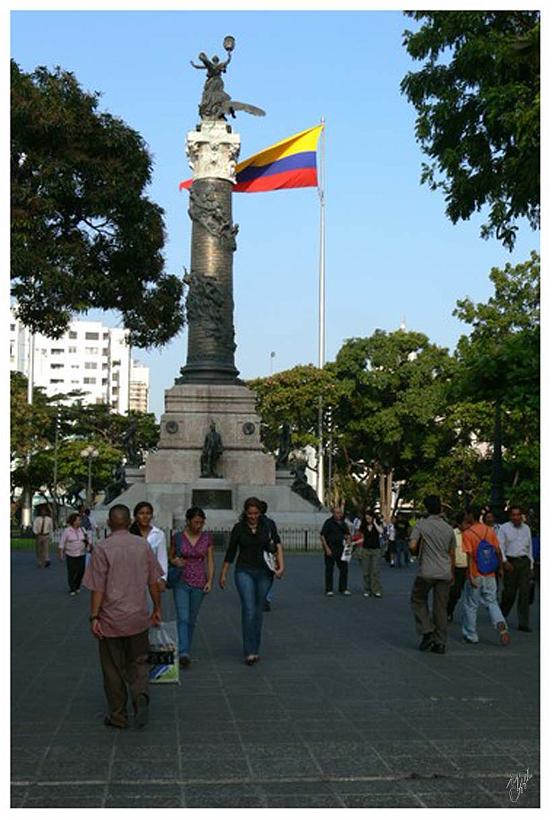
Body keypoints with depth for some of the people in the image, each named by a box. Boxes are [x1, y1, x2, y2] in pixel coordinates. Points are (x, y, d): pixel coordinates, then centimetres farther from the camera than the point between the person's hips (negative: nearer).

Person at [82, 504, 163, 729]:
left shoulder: (102, 548, -10)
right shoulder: (143, 545, 1)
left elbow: (97, 587, -12)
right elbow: (153, 582, 6)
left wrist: (94, 617, -8)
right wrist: (157, 608, 16)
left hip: (110, 619, -3)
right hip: (138, 618, 3)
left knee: (113, 669, 10)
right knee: (138, 663, 15)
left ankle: (118, 715, 17)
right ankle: (141, 696, -10)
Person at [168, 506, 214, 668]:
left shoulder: (207, 538, 2)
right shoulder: (177, 537, -3)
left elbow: (210, 561, 4)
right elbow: (169, 557, 9)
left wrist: (210, 580, -7)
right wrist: (174, 561, -13)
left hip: (199, 583, 2)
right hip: (181, 582, -2)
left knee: (192, 620, 10)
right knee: (182, 618, -14)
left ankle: (186, 650, 23)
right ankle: (183, 653, -20)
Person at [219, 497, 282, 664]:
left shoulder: (266, 527, 4)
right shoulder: (238, 528, -1)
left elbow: (271, 550, 11)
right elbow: (231, 552, 5)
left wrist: (272, 547, -11)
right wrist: (223, 574, 5)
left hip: (264, 572, 2)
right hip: (244, 572, -2)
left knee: (258, 611, 8)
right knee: (249, 610, -14)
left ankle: (255, 649, 19)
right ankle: (249, 652, -14)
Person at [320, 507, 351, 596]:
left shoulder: (343, 523, 10)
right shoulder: (328, 522, -8)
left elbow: (347, 534, 23)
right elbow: (322, 536, -11)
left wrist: (348, 539, 0)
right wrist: (327, 548, -17)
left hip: (340, 548, 6)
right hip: (330, 549, -6)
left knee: (344, 568, 6)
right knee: (329, 569, 1)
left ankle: (343, 589, 16)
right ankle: (329, 590, 8)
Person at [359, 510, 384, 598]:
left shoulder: (377, 525, 2)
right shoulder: (363, 526, 8)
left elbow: (381, 531, -19)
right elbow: (363, 539, 14)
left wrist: (374, 523, -12)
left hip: (376, 550, -2)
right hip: (365, 550, 2)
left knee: (375, 571, -6)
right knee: (366, 571, 2)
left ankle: (376, 590, -5)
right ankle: (367, 590, 7)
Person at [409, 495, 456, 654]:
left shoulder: (422, 524, -6)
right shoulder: (449, 528, 7)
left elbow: (412, 546, -15)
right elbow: (452, 553, 13)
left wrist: (419, 550, 8)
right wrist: (452, 573, 24)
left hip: (426, 571, -4)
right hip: (444, 573, 4)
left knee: (418, 600, 16)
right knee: (441, 607, 8)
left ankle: (427, 632, 2)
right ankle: (440, 643, 9)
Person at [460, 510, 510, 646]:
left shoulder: (467, 534, -12)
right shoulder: (490, 530, 2)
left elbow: (469, 556, -18)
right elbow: (498, 551, 5)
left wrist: (470, 576, -19)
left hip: (475, 576, -4)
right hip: (490, 575, 4)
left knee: (470, 605, 10)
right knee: (492, 603, 14)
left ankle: (471, 636, 17)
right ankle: (501, 625, -10)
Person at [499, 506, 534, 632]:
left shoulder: (526, 528, 13)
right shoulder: (504, 528, 1)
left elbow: (530, 547, 17)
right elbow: (500, 546, -4)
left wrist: (531, 565, 16)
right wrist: (504, 561, -16)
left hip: (524, 562, 3)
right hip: (510, 562, -3)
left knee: (524, 593, -3)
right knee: (509, 592, 1)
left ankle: (523, 623, 0)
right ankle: (501, 616, 25)